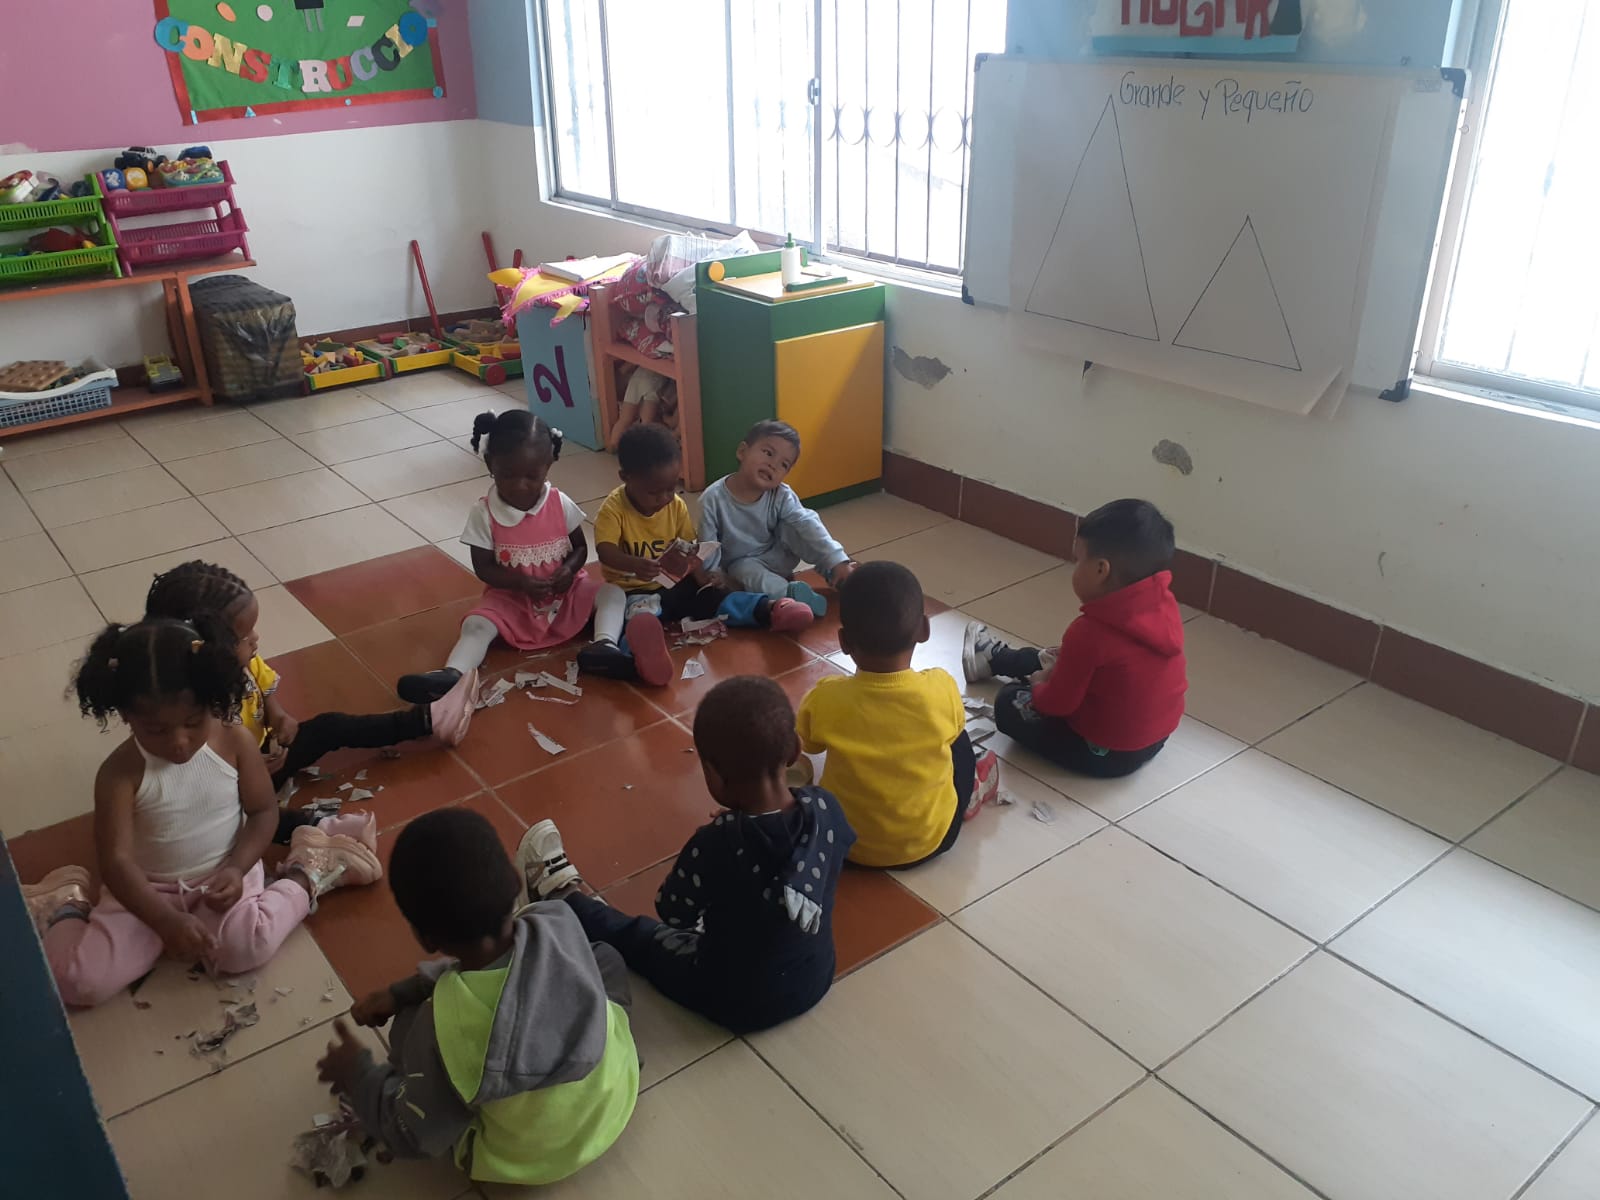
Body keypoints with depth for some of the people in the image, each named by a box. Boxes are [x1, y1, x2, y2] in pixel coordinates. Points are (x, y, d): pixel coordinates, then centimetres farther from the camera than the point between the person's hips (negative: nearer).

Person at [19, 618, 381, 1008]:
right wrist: (167, 922, -32)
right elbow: (116, 860, -21)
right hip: (149, 888, 1)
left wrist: (236, 869, -23)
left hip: (221, 874, 0)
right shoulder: (120, 773, -19)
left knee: (244, 948, -30)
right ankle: (69, 907, 15)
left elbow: (263, 812, -5)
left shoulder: (235, 742, -14)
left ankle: (307, 875, -4)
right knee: (79, 981, -17)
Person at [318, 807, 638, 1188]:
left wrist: (357, 1074, -2)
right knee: (604, 956, 18)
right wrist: (403, 990, -2)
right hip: (614, 1102, 2)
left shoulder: (446, 1028, -34)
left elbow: (416, 1137, -16)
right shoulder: (559, 925, -24)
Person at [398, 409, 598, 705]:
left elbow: (580, 548, 4)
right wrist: (520, 583, -25)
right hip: (512, 598, -1)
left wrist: (568, 569, -19)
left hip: (565, 592, 1)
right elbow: (483, 568, -8)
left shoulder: (561, 505, -6)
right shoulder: (484, 513, -10)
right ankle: (453, 676, -51)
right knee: (477, 624, -28)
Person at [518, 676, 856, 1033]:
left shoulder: (718, 844, -35)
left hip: (738, 1003, -4)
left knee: (635, 933, 19)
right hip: (815, 980, 4)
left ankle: (562, 893, 44)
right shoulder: (825, 807, -20)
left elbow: (673, 912, -15)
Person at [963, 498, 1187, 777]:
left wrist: (1038, 686, 2)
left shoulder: (1090, 632, -32)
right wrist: (1067, 661, 6)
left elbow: (1058, 703, -19)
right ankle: (996, 657, 48)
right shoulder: (1165, 605, -11)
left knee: (1010, 702, 9)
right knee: (1052, 662, 25)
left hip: (1107, 753, -7)